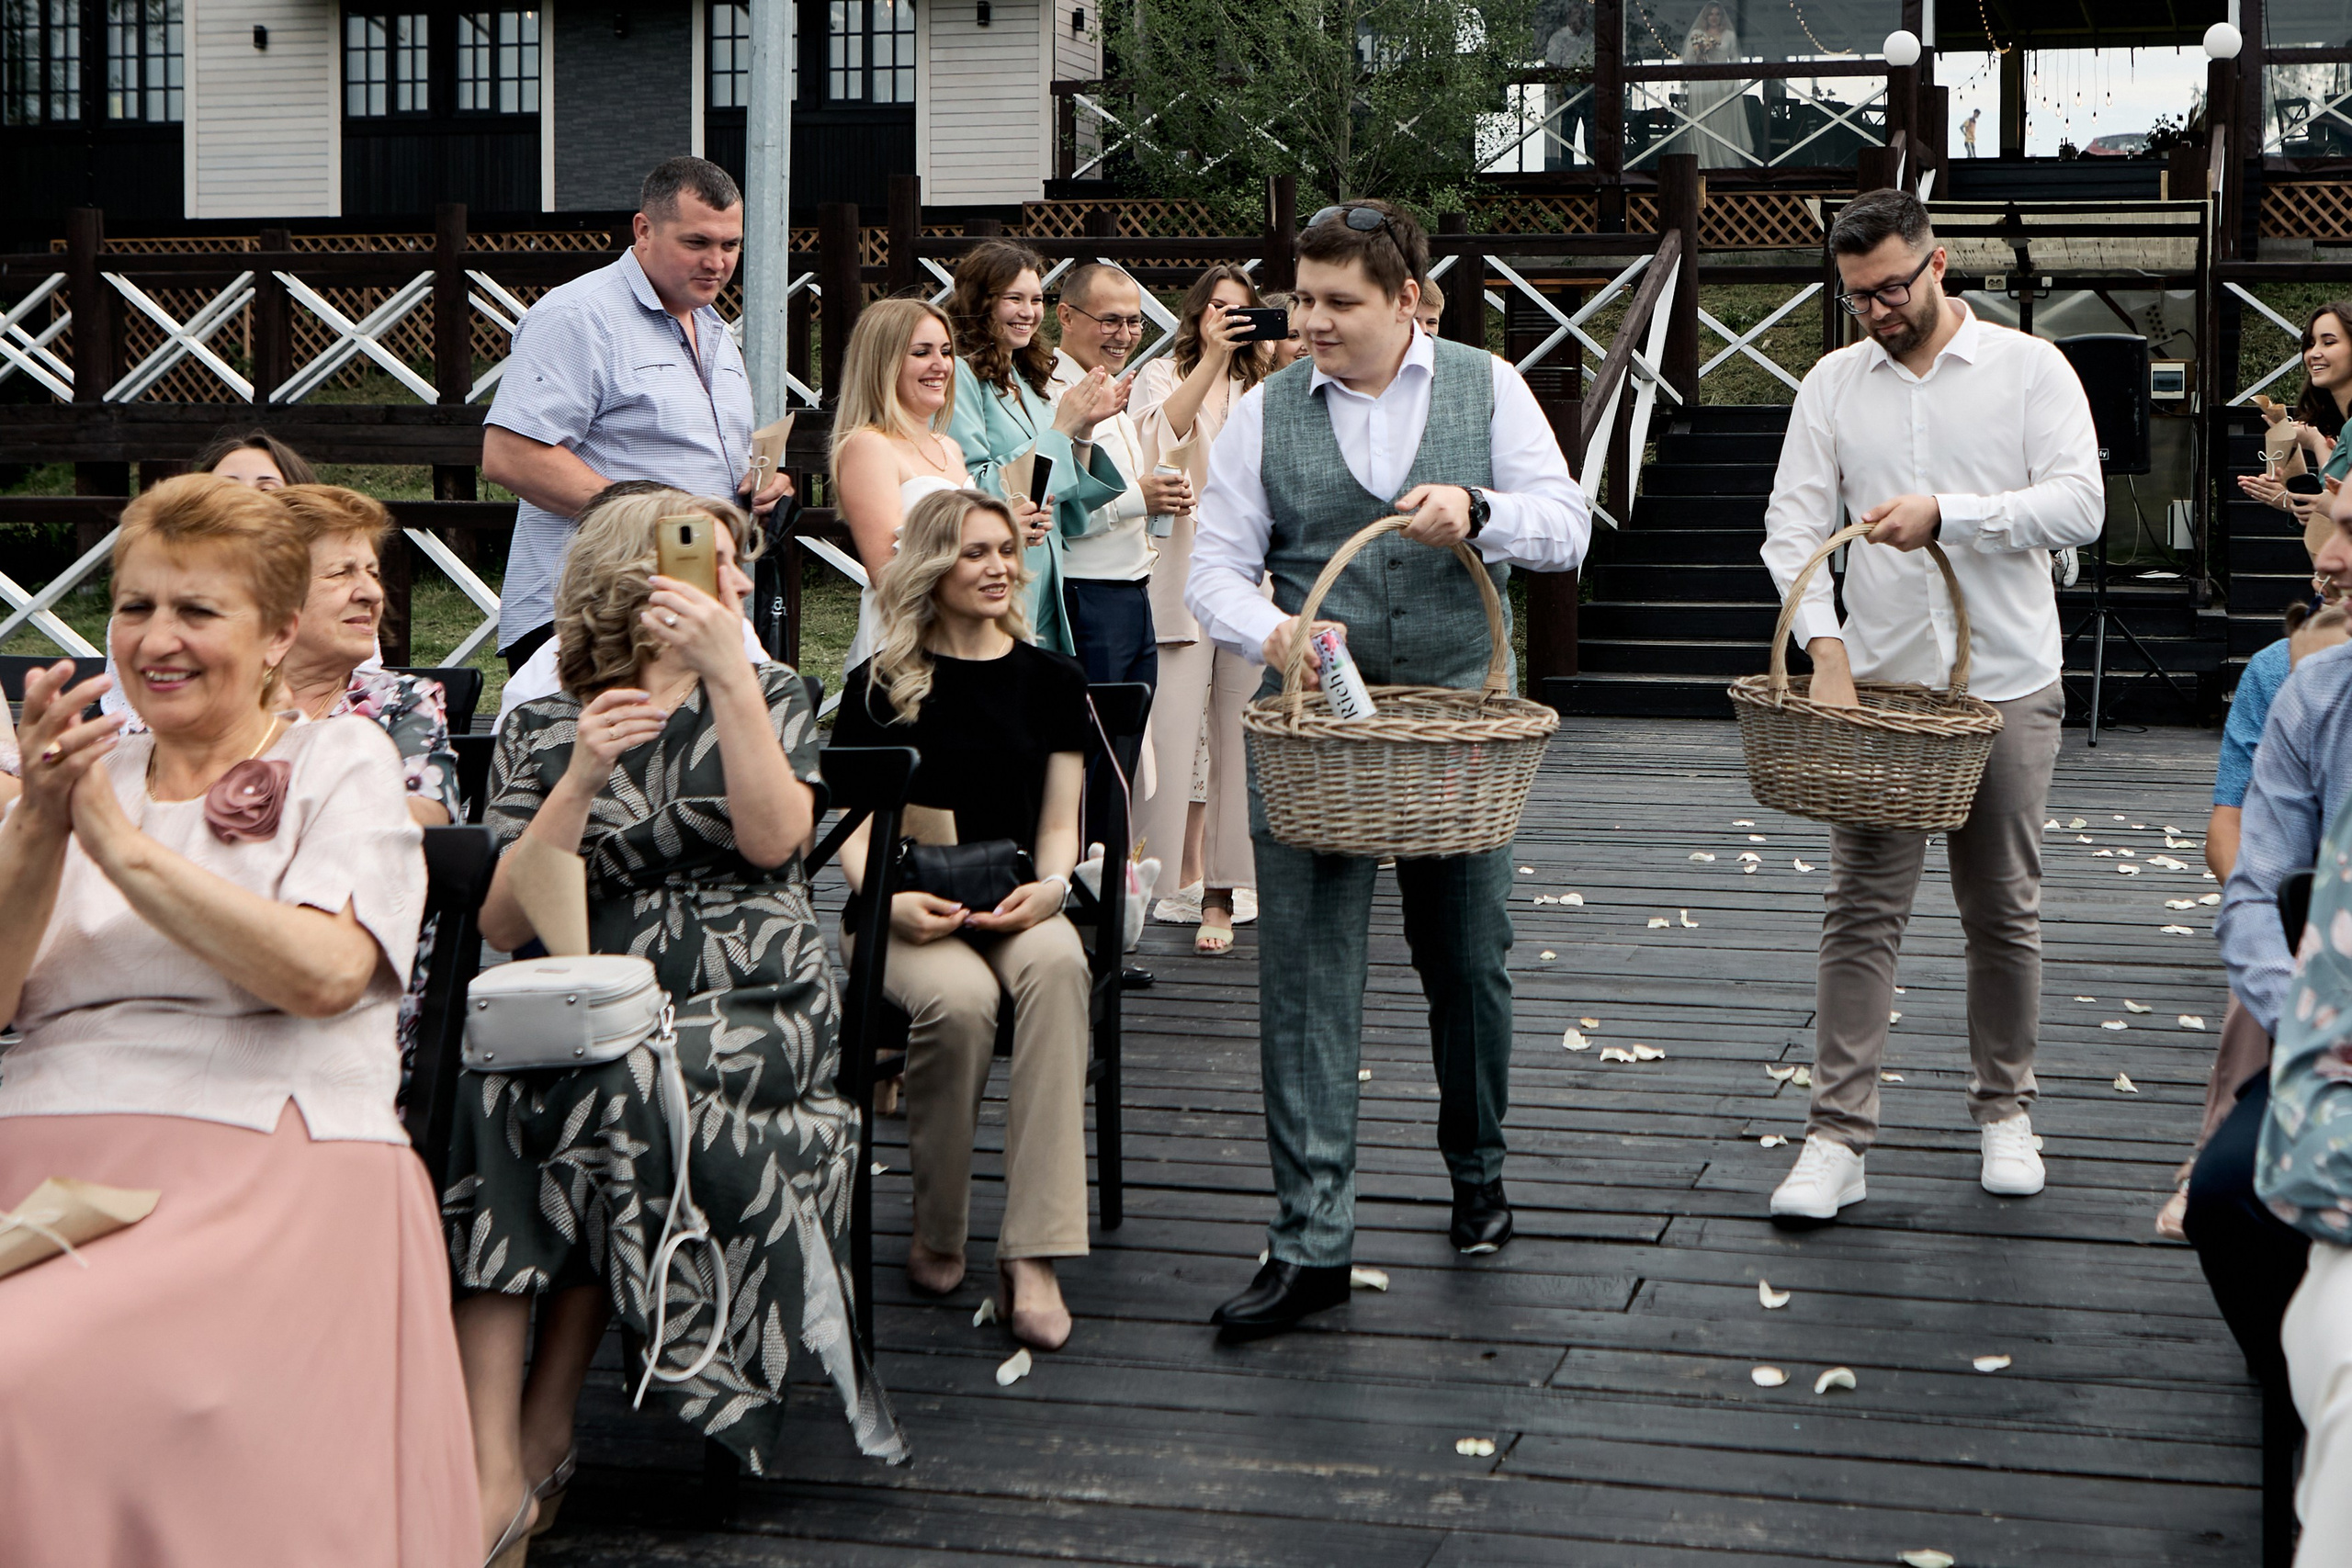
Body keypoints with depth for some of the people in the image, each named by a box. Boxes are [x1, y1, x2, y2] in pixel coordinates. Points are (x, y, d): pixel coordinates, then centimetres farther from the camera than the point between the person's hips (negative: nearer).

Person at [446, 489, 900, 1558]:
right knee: (491, 1098, -31)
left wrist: (728, 672, -13)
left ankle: (544, 1432, -19)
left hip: (756, 1009, -1)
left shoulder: (768, 698, 15)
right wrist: (584, 778, -10)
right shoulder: (539, 734, 13)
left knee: (619, 1095, -33)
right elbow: (502, 924, 0)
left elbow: (773, 838, -6)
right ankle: (493, 1469, -33)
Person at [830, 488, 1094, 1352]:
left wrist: (1049, 886, -9)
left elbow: (1058, 822, 13)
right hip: (907, 914, -2)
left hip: (1014, 904, 2)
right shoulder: (879, 685, 6)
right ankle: (936, 1234, -12)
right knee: (959, 998, -36)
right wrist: (889, 899, -15)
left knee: (1056, 963, -36)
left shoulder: (1051, 679, 13)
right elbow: (853, 826, 5)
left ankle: (1033, 1250, -37)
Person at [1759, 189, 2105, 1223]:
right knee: (1862, 911, -3)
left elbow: (2079, 505, -11)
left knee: (2003, 911, 8)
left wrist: (1946, 512, -23)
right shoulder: (1833, 384, 7)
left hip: (2008, 685, -1)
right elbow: (1792, 524, 0)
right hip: (1877, 681, 1)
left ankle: (2004, 1110, 24)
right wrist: (1823, 641, -15)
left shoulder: (2029, 369, 0)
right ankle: (1837, 1137, -3)